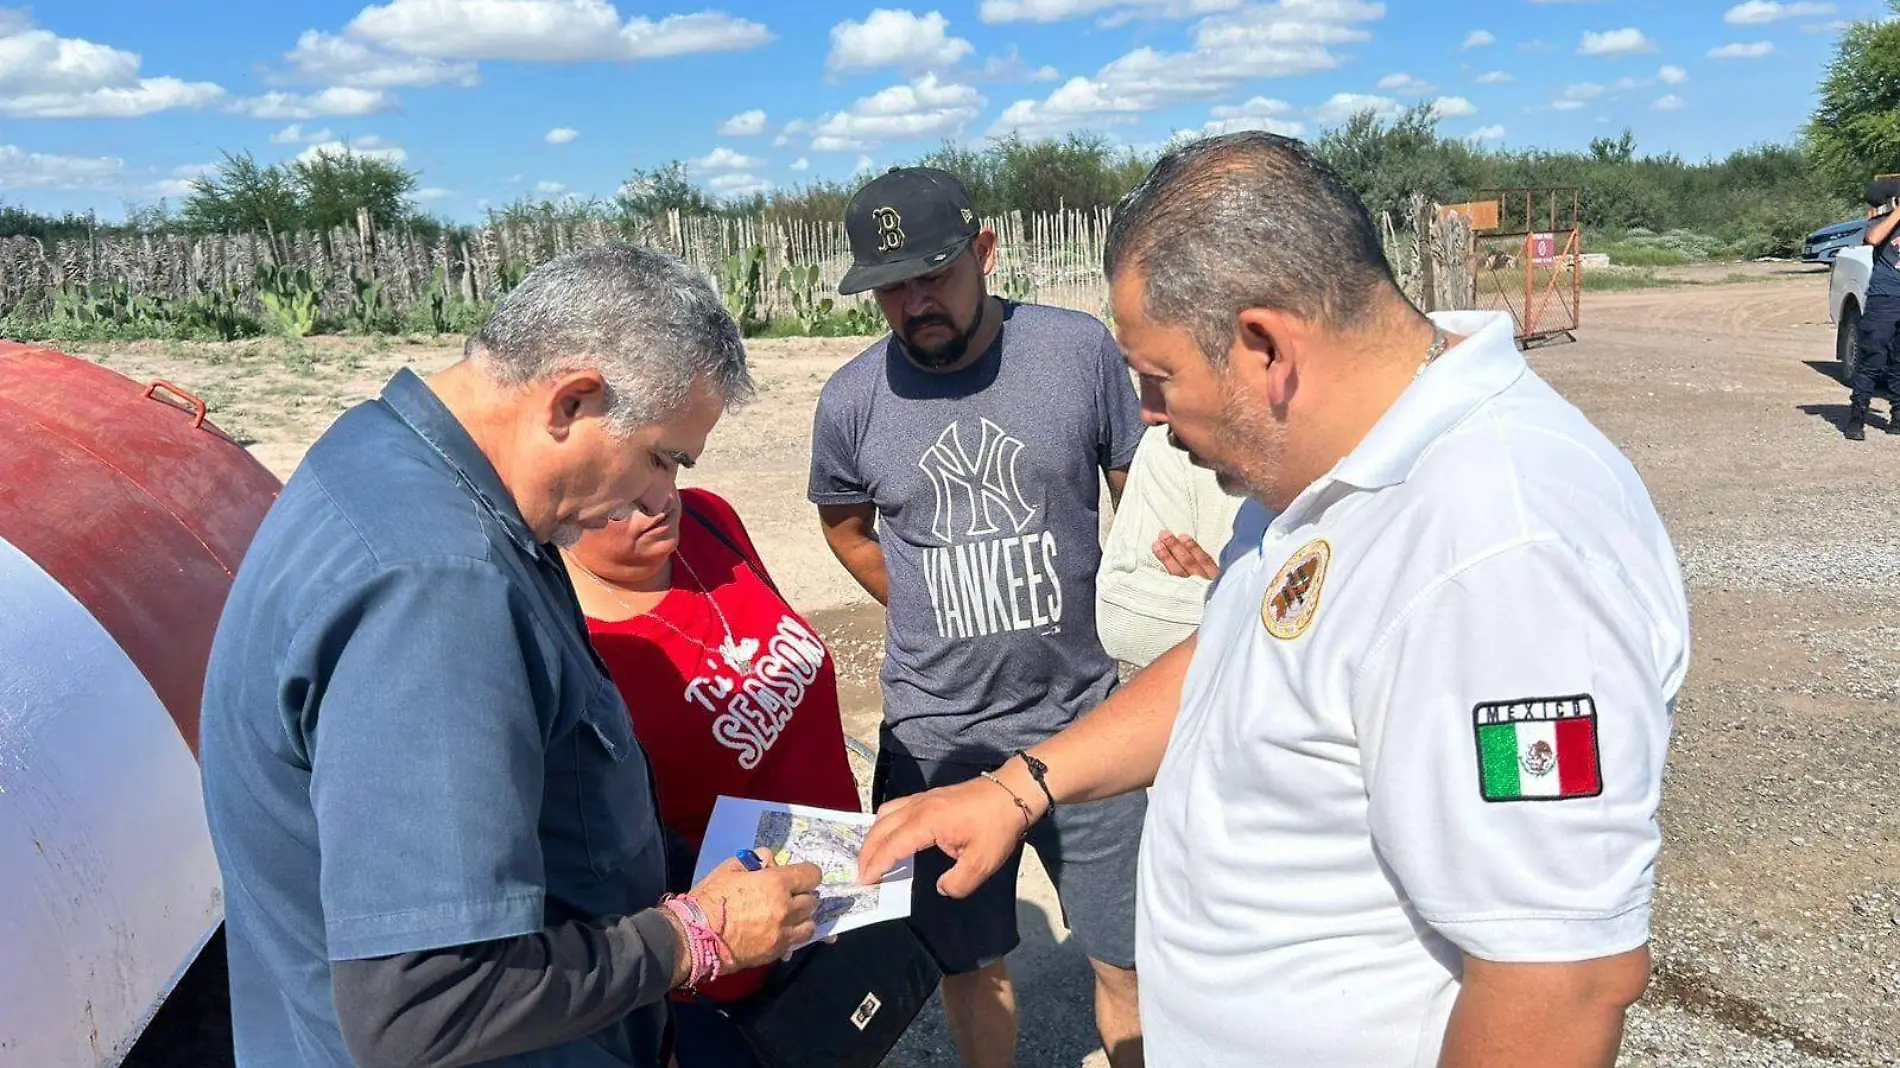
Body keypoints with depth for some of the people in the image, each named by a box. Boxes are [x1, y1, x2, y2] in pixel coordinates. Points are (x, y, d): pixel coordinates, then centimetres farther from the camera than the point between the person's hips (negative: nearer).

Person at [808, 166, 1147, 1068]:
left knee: (1128, 961, 9)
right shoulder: (851, 401, -6)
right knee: (970, 965, 16)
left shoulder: (1081, 351, -8)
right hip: (938, 735, 1)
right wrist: (932, 613, 9)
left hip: (1083, 716, 0)